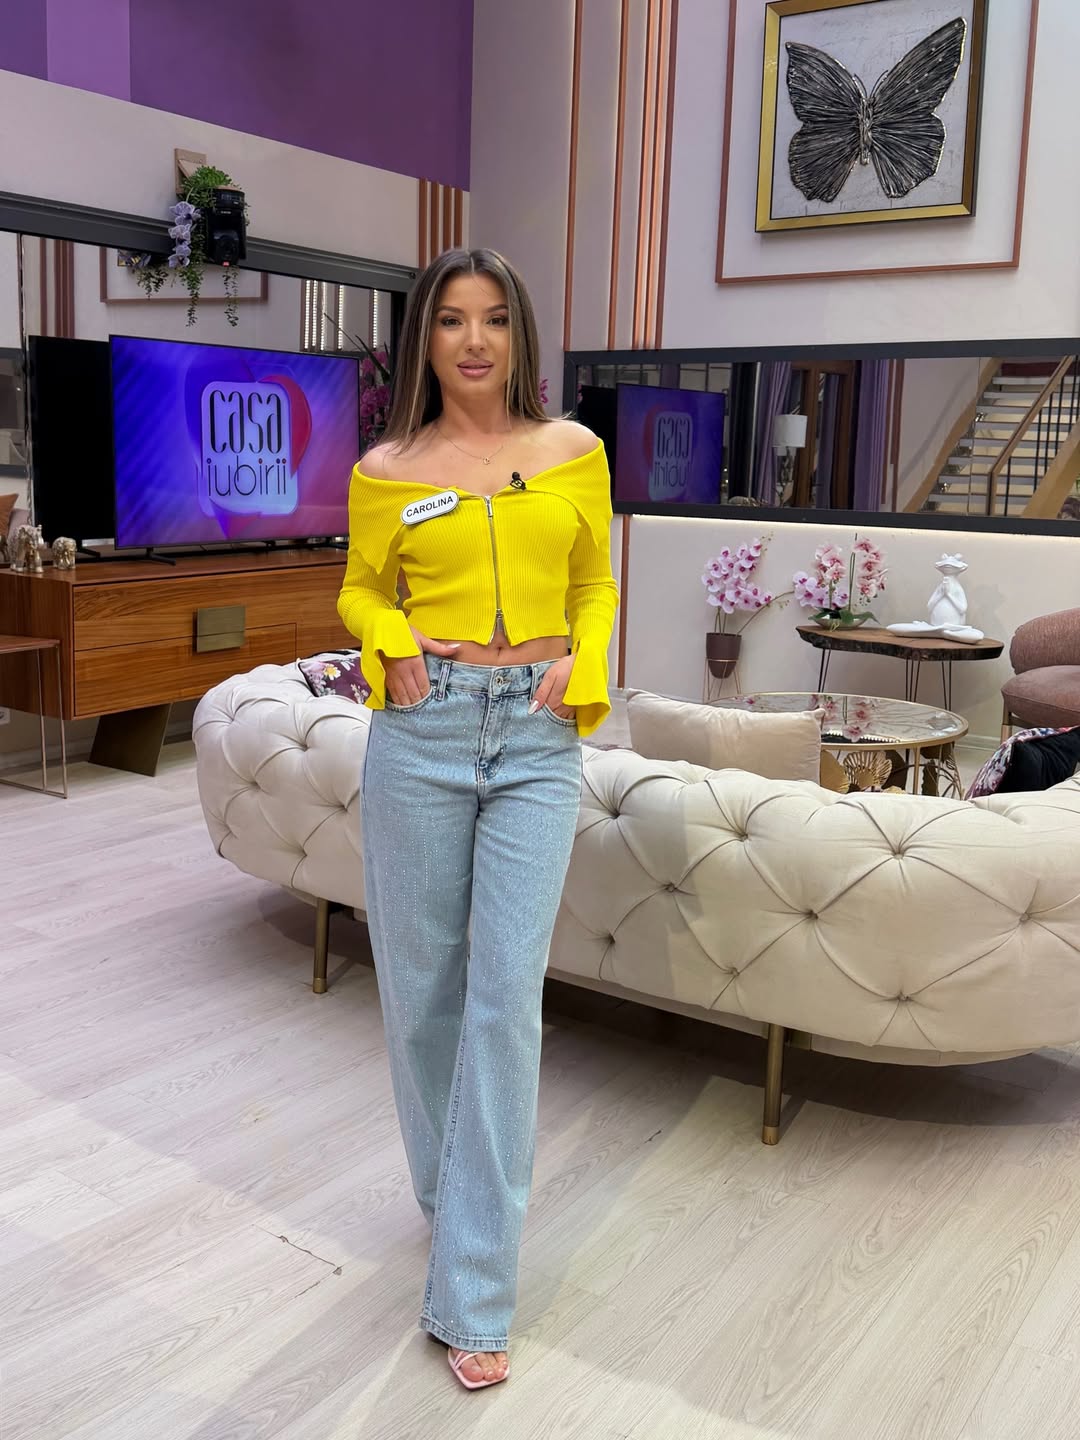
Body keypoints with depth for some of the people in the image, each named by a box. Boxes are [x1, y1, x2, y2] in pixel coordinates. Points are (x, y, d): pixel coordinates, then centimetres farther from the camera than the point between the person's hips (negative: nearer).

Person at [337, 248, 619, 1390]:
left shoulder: (574, 452, 7)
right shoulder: (385, 472, 5)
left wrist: (580, 661, -3)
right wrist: (391, 639, -5)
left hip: (538, 738, 0)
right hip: (423, 728, 1)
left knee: (505, 994, -5)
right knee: (420, 981, 8)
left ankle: (472, 1292, 4)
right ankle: (455, 1195, 36)